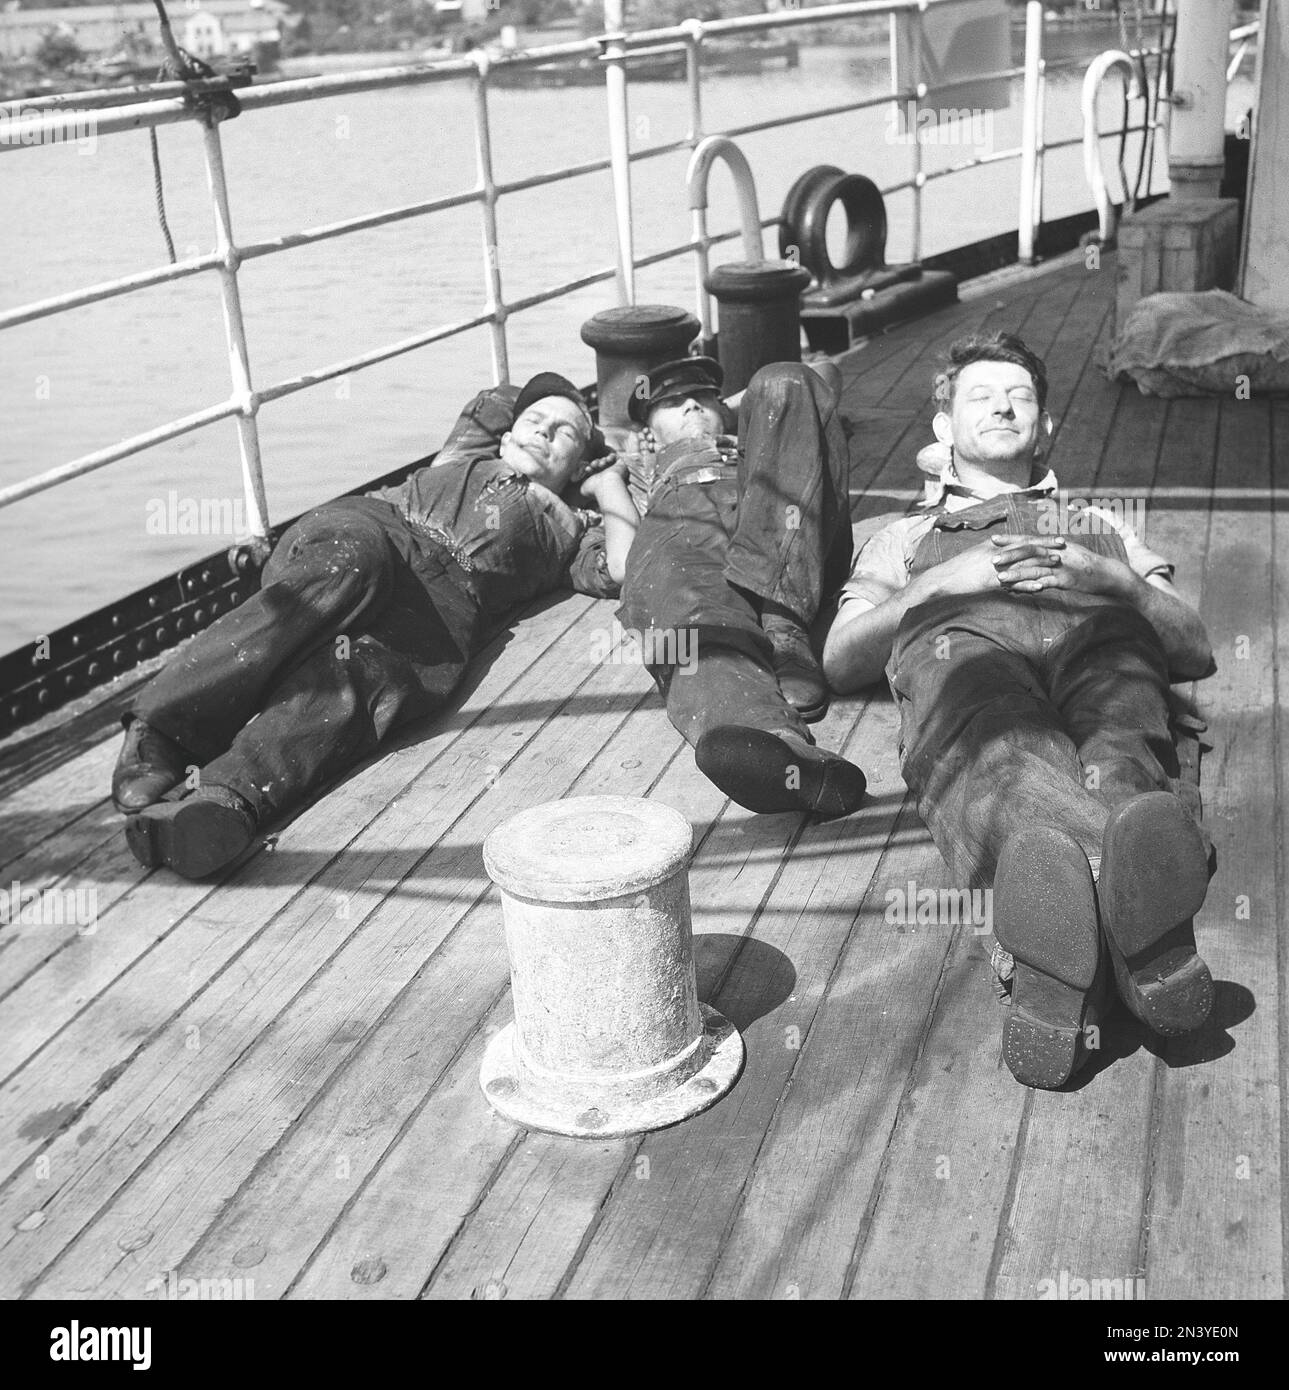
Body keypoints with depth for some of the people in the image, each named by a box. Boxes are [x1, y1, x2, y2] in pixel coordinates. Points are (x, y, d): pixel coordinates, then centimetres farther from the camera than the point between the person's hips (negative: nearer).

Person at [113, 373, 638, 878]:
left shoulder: (571, 525, 33)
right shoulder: (467, 459, 42)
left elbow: (626, 566, 14)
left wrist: (608, 483, 27)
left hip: (447, 595, -2)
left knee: (362, 675, -36)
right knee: (350, 566, -37)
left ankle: (228, 799, -62)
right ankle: (160, 734, -49)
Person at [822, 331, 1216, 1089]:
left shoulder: (1103, 528, 44)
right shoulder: (903, 538, 42)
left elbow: (1197, 650, 28)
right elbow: (840, 661, 21)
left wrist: (1115, 581, 7)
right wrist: (942, 581, 6)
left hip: (1100, 643, 1)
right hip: (962, 648, -1)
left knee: (1114, 763, -40)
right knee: (1009, 750, -42)